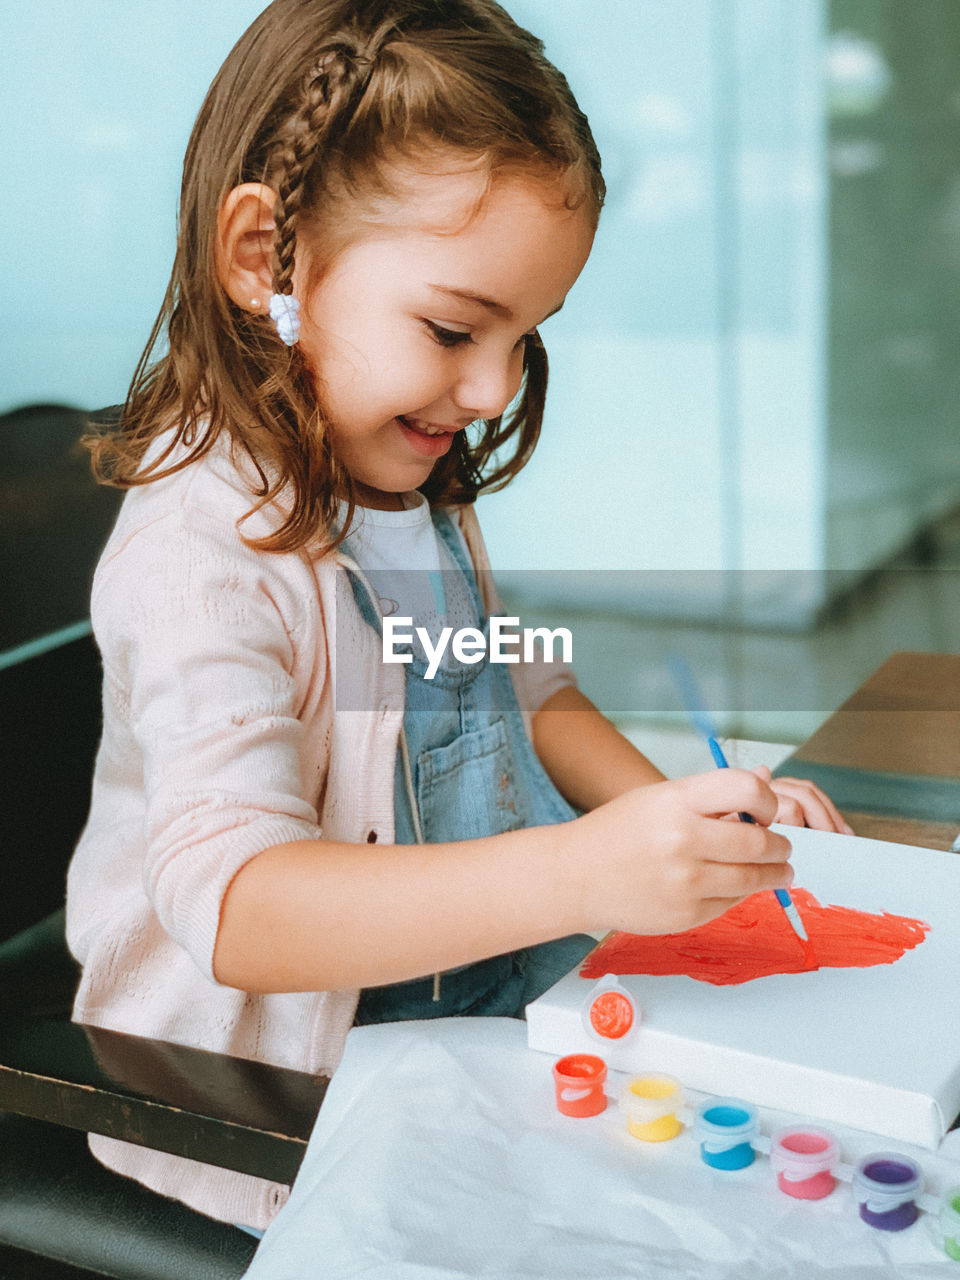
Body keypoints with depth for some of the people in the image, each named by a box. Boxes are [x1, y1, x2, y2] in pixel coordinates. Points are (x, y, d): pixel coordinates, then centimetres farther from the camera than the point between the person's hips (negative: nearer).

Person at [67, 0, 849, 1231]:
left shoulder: (411, 495, 7)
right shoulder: (203, 556, -22)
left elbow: (515, 689, 22)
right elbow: (232, 907, -32)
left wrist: (676, 819, 5)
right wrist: (581, 874, -41)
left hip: (487, 983, 8)